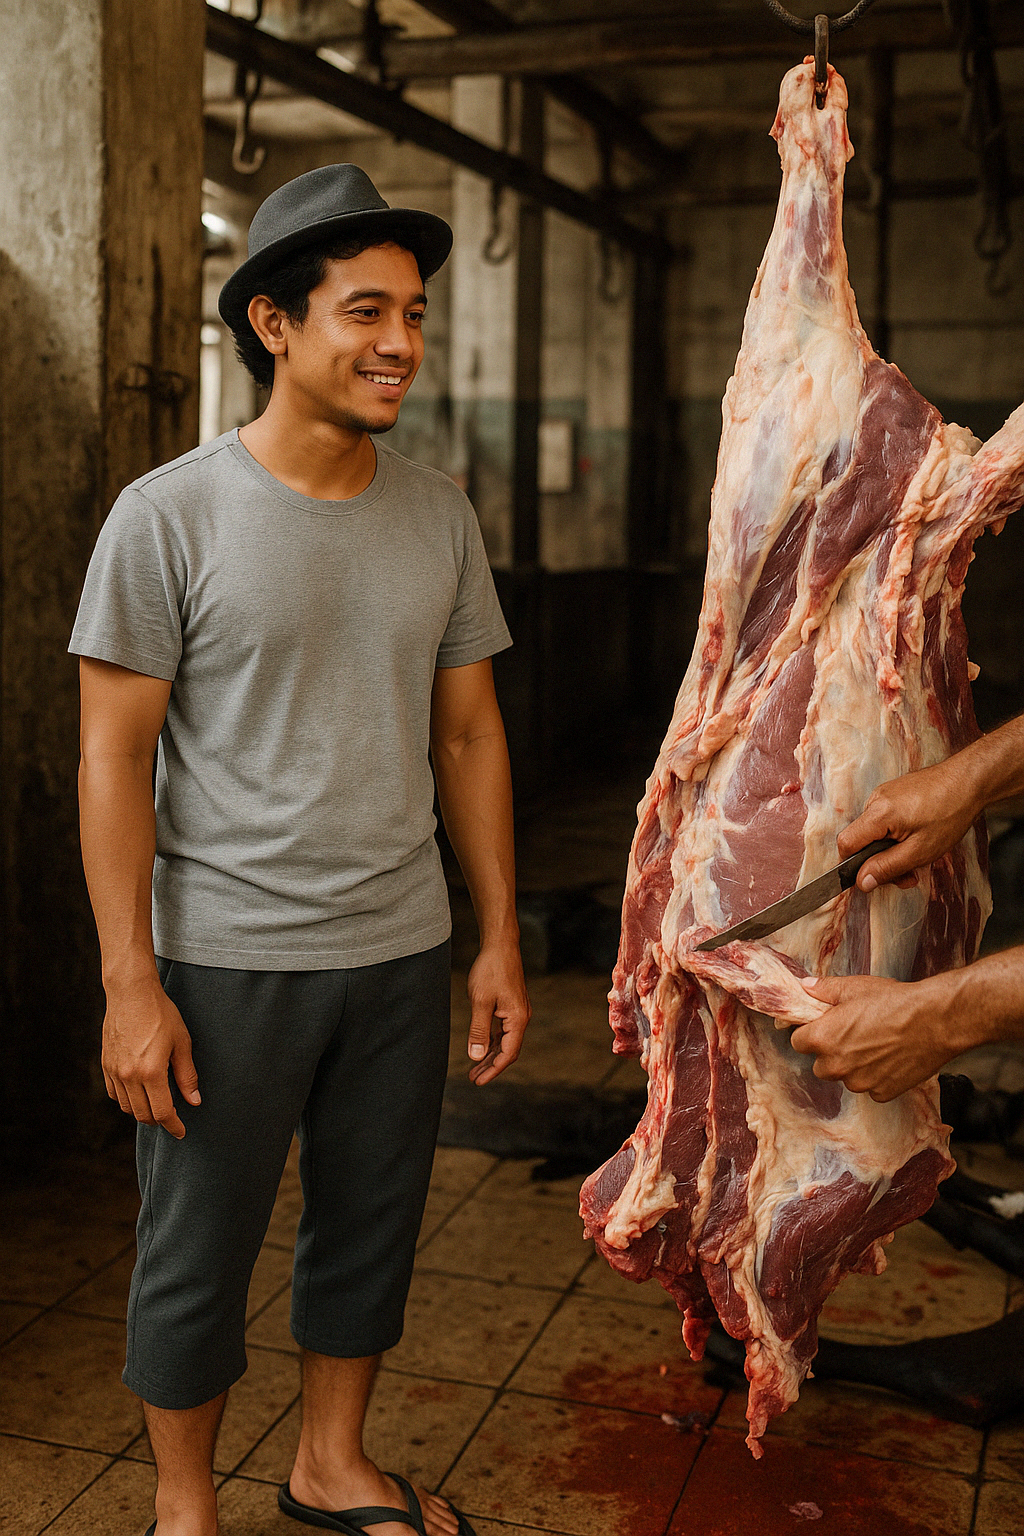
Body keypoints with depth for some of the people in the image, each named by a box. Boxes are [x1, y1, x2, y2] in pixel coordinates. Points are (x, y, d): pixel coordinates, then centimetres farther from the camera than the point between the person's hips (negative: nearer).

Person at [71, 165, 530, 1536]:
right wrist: (130, 982, -12)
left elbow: (470, 736, 9)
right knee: (199, 1255, 9)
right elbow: (115, 756, -8)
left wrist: (500, 941, 8)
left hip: (400, 955, 4)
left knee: (371, 1228, 17)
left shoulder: (438, 515, 5)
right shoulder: (167, 517, -8)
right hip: (225, 958, -4)